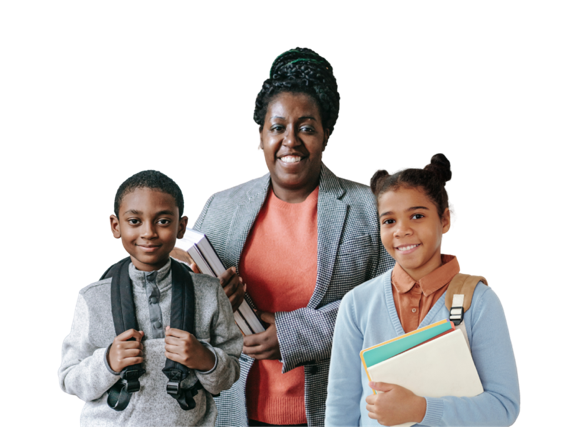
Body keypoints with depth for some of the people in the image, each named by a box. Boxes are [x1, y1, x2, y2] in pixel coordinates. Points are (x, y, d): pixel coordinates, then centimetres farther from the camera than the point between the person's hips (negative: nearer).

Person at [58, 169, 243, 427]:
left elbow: (229, 377, -2)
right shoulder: (93, 299, -7)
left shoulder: (209, 294, -5)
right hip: (110, 422, 0)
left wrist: (205, 360, -20)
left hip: (189, 421, 1)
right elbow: (69, 382, -5)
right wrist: (107, 363, -21)